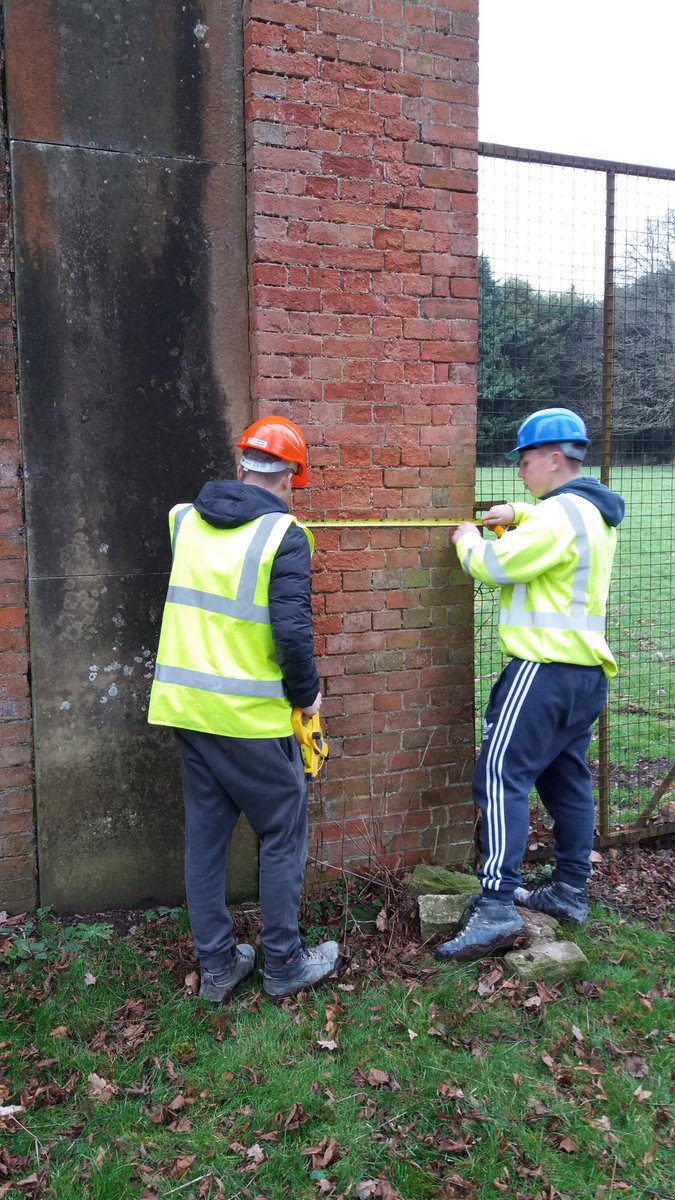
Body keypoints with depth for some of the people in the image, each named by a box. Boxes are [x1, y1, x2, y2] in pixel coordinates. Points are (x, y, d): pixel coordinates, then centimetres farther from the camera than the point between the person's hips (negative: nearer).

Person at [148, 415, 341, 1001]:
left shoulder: (185, 520, 7)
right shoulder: (284, 535, -12)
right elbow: (293, 631, -20)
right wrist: (307, 693, -3)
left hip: (185, 706, 6)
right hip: (251, 715, -6)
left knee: (205, 833, 16)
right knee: (284, 834, 12)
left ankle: (216, 965, 28)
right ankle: (284, 965, 24)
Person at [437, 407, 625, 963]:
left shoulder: (561, 512, -17)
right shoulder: (594, 511, 14)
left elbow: (496, 565, -19)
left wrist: (470, 541, 1)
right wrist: (518, 515, 17)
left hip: (546, 671, -10)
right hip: (585, 672, 10)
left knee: (502, 777, -12)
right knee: (568, 781, 16)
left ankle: (498, 909, -14)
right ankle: (571, 892, 25)